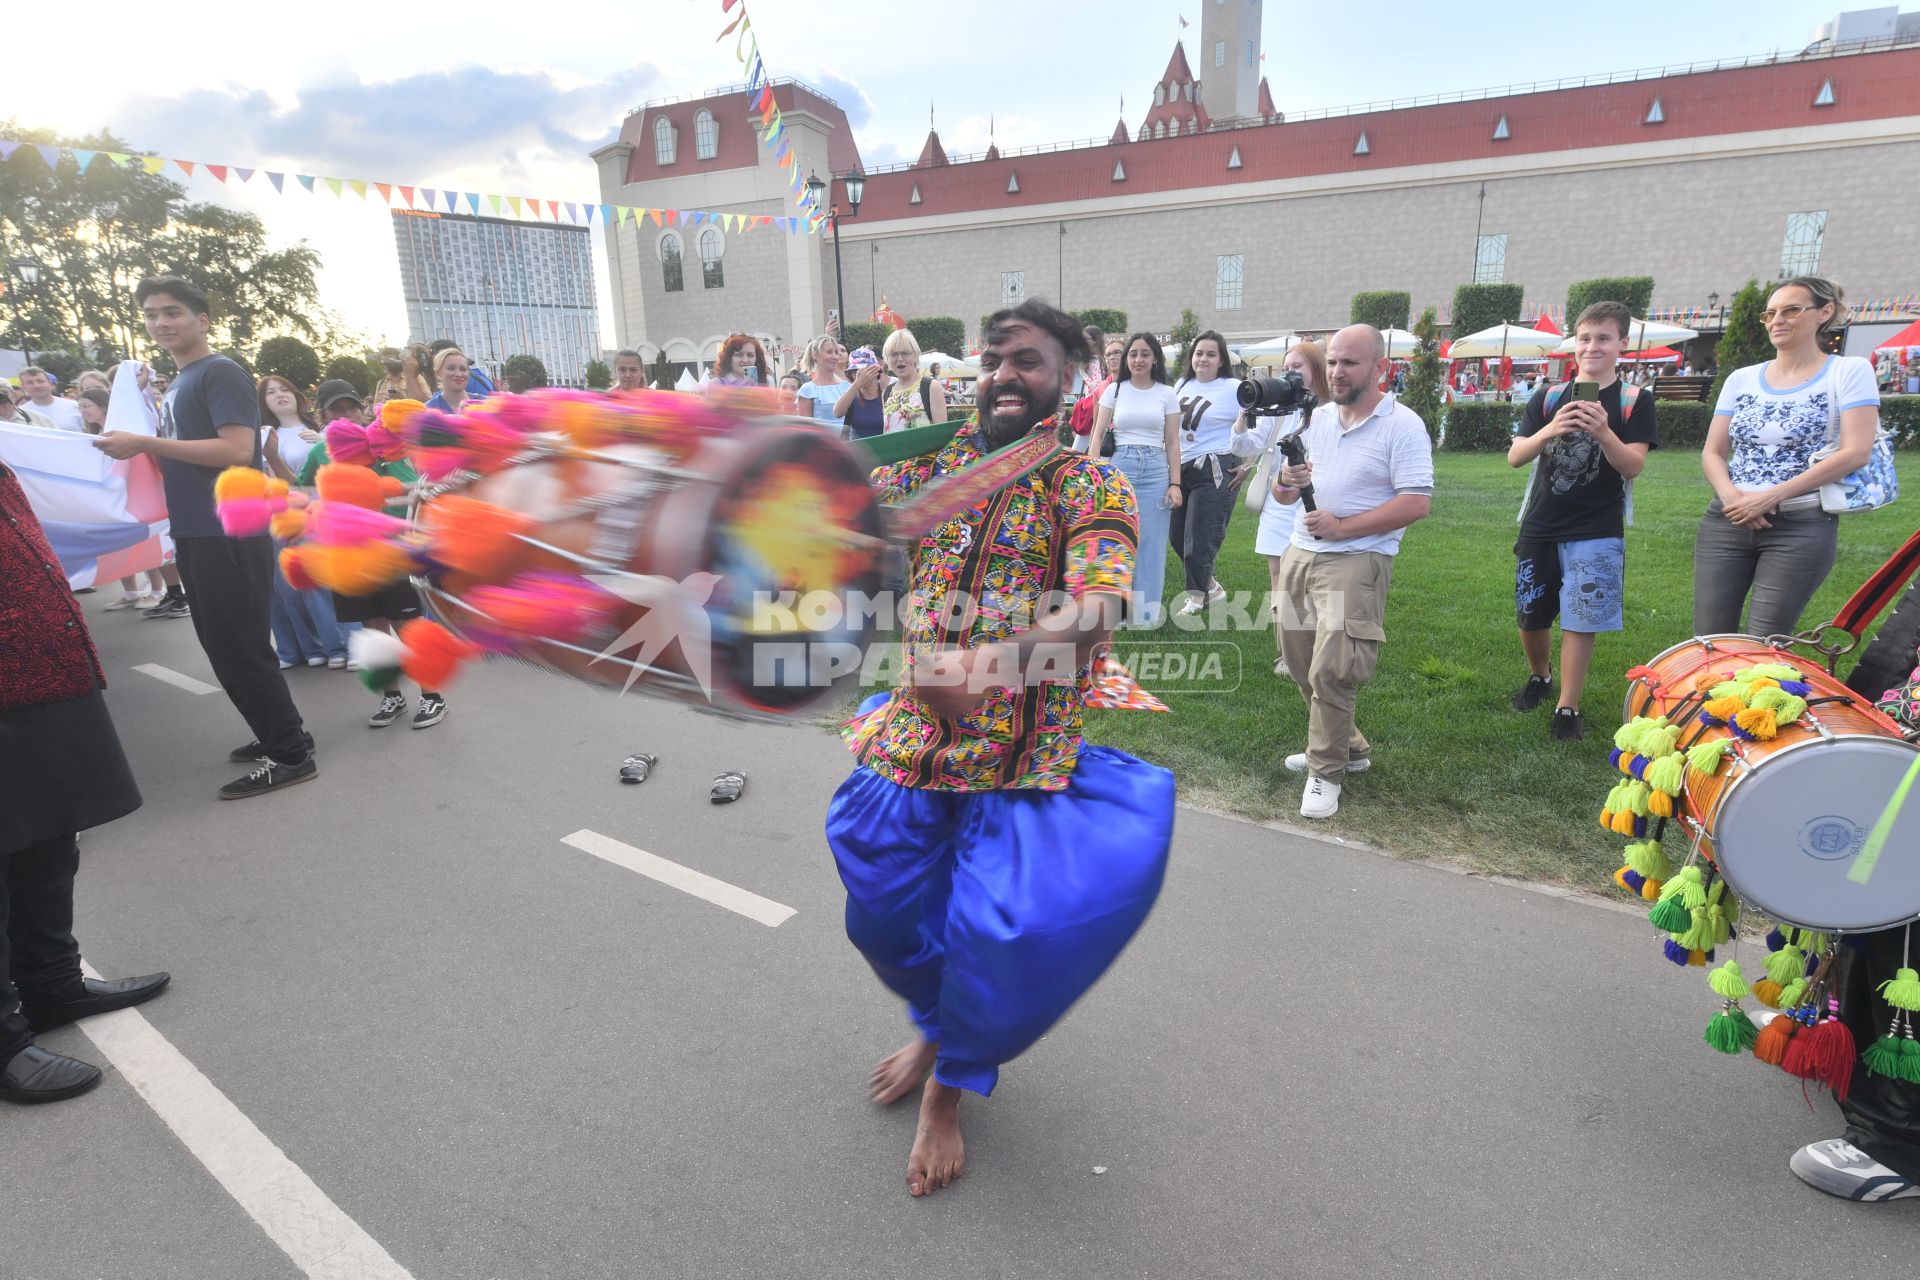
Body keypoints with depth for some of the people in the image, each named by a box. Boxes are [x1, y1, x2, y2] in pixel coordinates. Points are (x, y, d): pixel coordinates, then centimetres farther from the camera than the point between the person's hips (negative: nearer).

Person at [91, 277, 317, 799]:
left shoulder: (221, 373, -9)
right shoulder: (179, 383, 19)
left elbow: (237, 450, -22)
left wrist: (145, 443, -18)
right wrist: (138, 450, 10)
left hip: (230, 533, -10)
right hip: (197, 534, 10)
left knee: (240, 646, -7)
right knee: (224, 645, 14)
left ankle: (291, 756, -1)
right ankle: (280, 735, 24)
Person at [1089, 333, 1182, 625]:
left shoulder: (1167, 394, 7)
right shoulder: (1114, 390, 5)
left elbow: (1172, 443, 7)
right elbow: (1097, 436, 4)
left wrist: (1175, 483, -1)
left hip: (1156, 470, 0)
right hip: (1118, 467, 0)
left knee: (1151, 544, 2)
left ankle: (1146, 612, 11)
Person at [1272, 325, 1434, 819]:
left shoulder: (1402, 425, -8)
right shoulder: (1316, 418, 11)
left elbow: (1417, 503, -16)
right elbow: (1281, 495, 14)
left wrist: (1342, 527, -19)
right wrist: (1286, 479, -10)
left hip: (1356, 560, -7)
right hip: (1300, 554, 7)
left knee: (1330, 669, -14)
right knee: (1301, 663, 13)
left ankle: (1326, 772, 4)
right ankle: (1348, 747, 32)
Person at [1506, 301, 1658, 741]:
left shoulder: (1634, 401, -1)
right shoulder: (1547, 398, 4)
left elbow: (1633, 465, -10)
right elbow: (1514, 457, -5)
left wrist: (1603, 432, -28)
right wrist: (1550, 430, -24)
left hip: (1596, 533, -2)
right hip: (1539, 528, 3)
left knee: (1580, 621, -2)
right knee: (1531, 617, 11)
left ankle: (1567, 708, 9)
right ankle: (1539, 676, 37)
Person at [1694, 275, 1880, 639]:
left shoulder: (1848, 371, 1)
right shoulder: (1741, 379, 12)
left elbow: (1856, 452, -9)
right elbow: (1712, 452, 10)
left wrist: (1770, 497, -17)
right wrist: (1729, 494, -12)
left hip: (1802, 527, -3)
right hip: (1726, 522, 4)